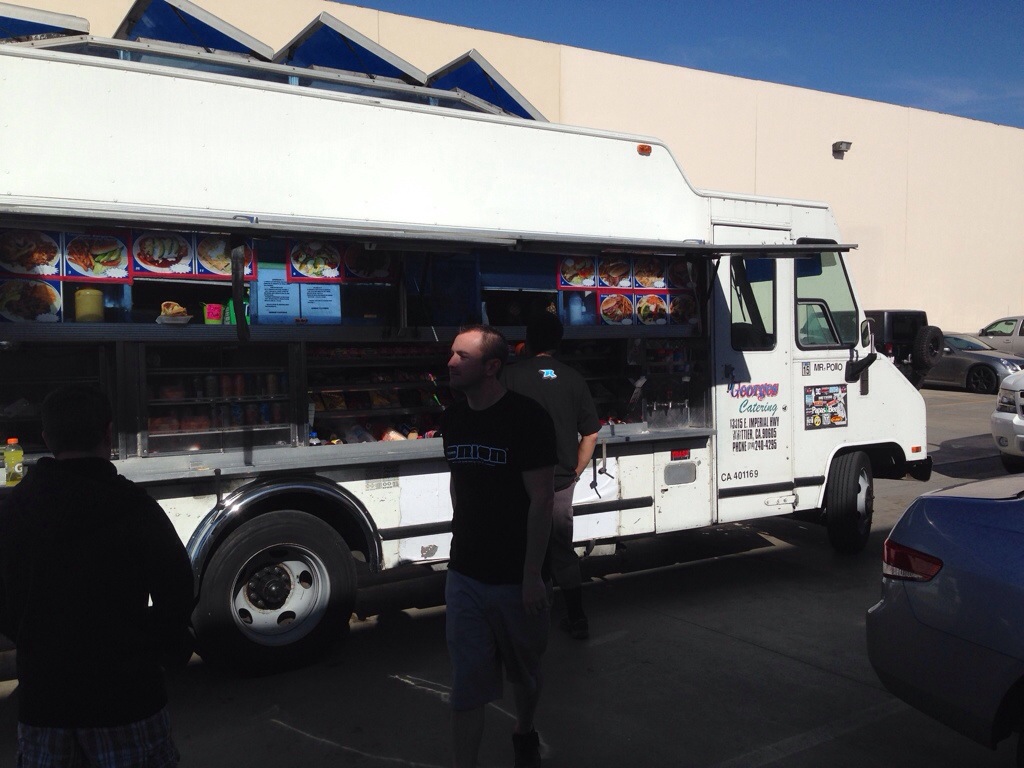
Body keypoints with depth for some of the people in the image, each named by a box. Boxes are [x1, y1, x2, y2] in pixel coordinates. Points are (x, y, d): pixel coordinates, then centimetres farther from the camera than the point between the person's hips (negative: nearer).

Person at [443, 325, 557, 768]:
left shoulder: (527, 418, -15)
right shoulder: (453, 420, 4)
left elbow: (541, 500, -15)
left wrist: (533, 575, -17)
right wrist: (463, 544, 14)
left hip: (517, 578, -3)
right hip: (464, 576, 4)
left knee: (524, 672, 18)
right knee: (467, 683, 4)